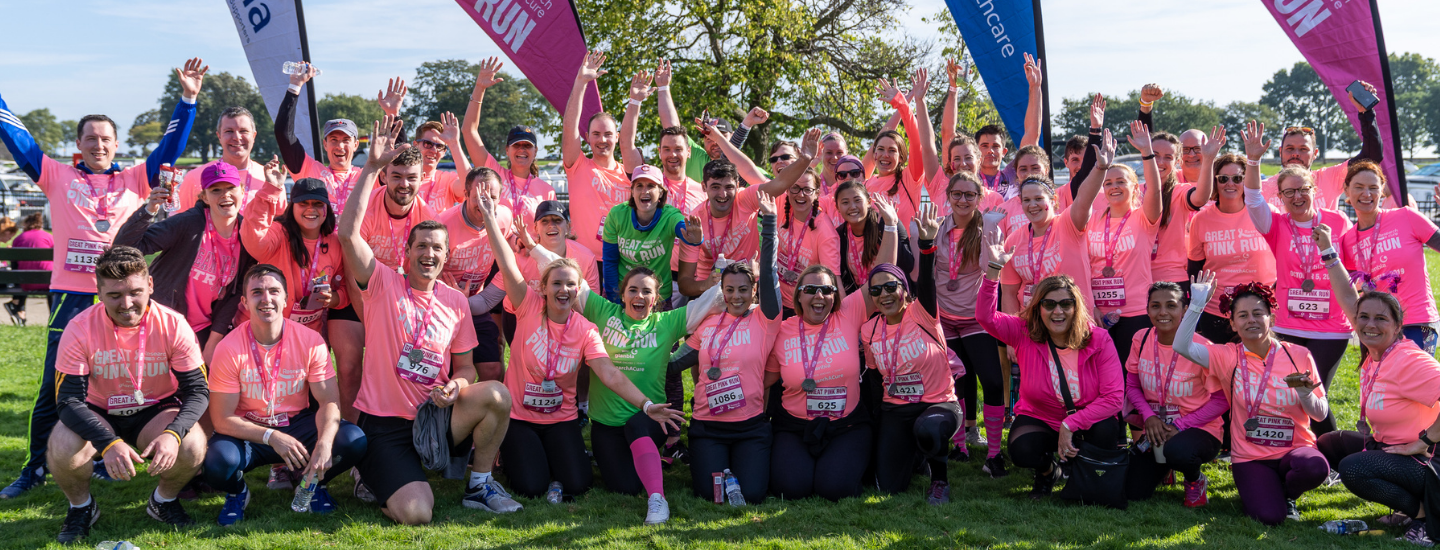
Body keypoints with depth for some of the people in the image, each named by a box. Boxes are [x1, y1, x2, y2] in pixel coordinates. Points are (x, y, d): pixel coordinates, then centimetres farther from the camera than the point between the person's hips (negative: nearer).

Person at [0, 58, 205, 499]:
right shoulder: (58, 176, 11)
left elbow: (170, 147, 13)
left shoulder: (133, 180, 13)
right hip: (71, 296, -1)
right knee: (54, 388, 1)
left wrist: (187, 99, 7)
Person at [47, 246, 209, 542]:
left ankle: (164, 500, 5)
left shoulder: (173, 325, -18)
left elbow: (198, 391, -17)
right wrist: (108, 443, -40)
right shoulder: (80, 329, -20)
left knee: (192, 447, -30)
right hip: (97, 413, 0)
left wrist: (173, 433, -38)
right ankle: (81, 507, 4)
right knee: (61, 450, -31)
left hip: (156, 409, 0)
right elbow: (69, 400, -22)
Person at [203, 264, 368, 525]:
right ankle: (237, 492, 6)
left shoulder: (310, 341, -12)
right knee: (218, 462, -35)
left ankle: (312, 482, 9)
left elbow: (329, 401, -12)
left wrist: (324, 443, -33)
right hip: (248, 432, -1)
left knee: (353, 441, -25)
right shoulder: (229, 349, -16)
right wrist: (272, 437, -30)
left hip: (297, 423, 2)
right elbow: (222, 419, -14)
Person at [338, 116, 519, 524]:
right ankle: (372, 477, 14)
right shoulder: (383, 284, -5)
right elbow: (347, 233, -21)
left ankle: (479, 484, -1)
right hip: (383, 424, -3)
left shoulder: (456, 301, 5)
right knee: (416, 514, -22)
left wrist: (455, 386, -13)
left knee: (495, 395, -24)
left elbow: (465, 367, 12)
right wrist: (373, 167, -23)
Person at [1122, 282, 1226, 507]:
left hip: (1198, 428, -4)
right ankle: (1163, 467, 28)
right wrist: (1149, 416, -13)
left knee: (1177, 451, -40)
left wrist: (1180, 425, -19)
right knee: (1133, 492, -9)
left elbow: (1221, 401, -12)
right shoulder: (1141, 339, -4)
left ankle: (1196, 481, -1)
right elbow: (1132, 386, 5)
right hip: (1156, 429, 4)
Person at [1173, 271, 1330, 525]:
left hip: (1294, 448, 1)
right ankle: (1257, 488, 14)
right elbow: (1182, 346, -18)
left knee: (1315, 468, -34)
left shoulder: (1298, 355, 0)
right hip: (1250, 456, -1)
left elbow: (1321, 414, 2)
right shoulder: (1228, 357, -1)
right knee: (1269, 517, -23)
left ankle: (1286, 493, 2)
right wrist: (1197, 304, -23)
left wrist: (1304, 394, -19)